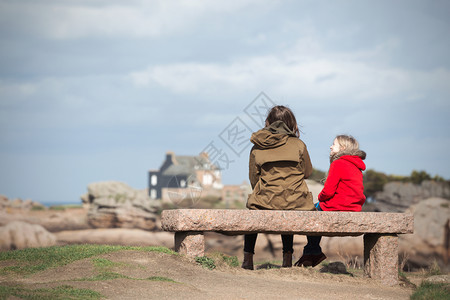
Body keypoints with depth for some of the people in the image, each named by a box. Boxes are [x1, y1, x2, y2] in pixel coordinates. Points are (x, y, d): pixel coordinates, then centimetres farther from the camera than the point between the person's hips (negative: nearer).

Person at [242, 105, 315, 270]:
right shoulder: (298, 145, -2)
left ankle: (248, 258, 28)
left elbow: (253, 180, 5)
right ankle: (287, 257, 31)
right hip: (296, 204, 1)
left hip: (266, 202, 0)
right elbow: (307, 172, 10)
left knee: (253, 209, 33)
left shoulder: (256, 148, 0)